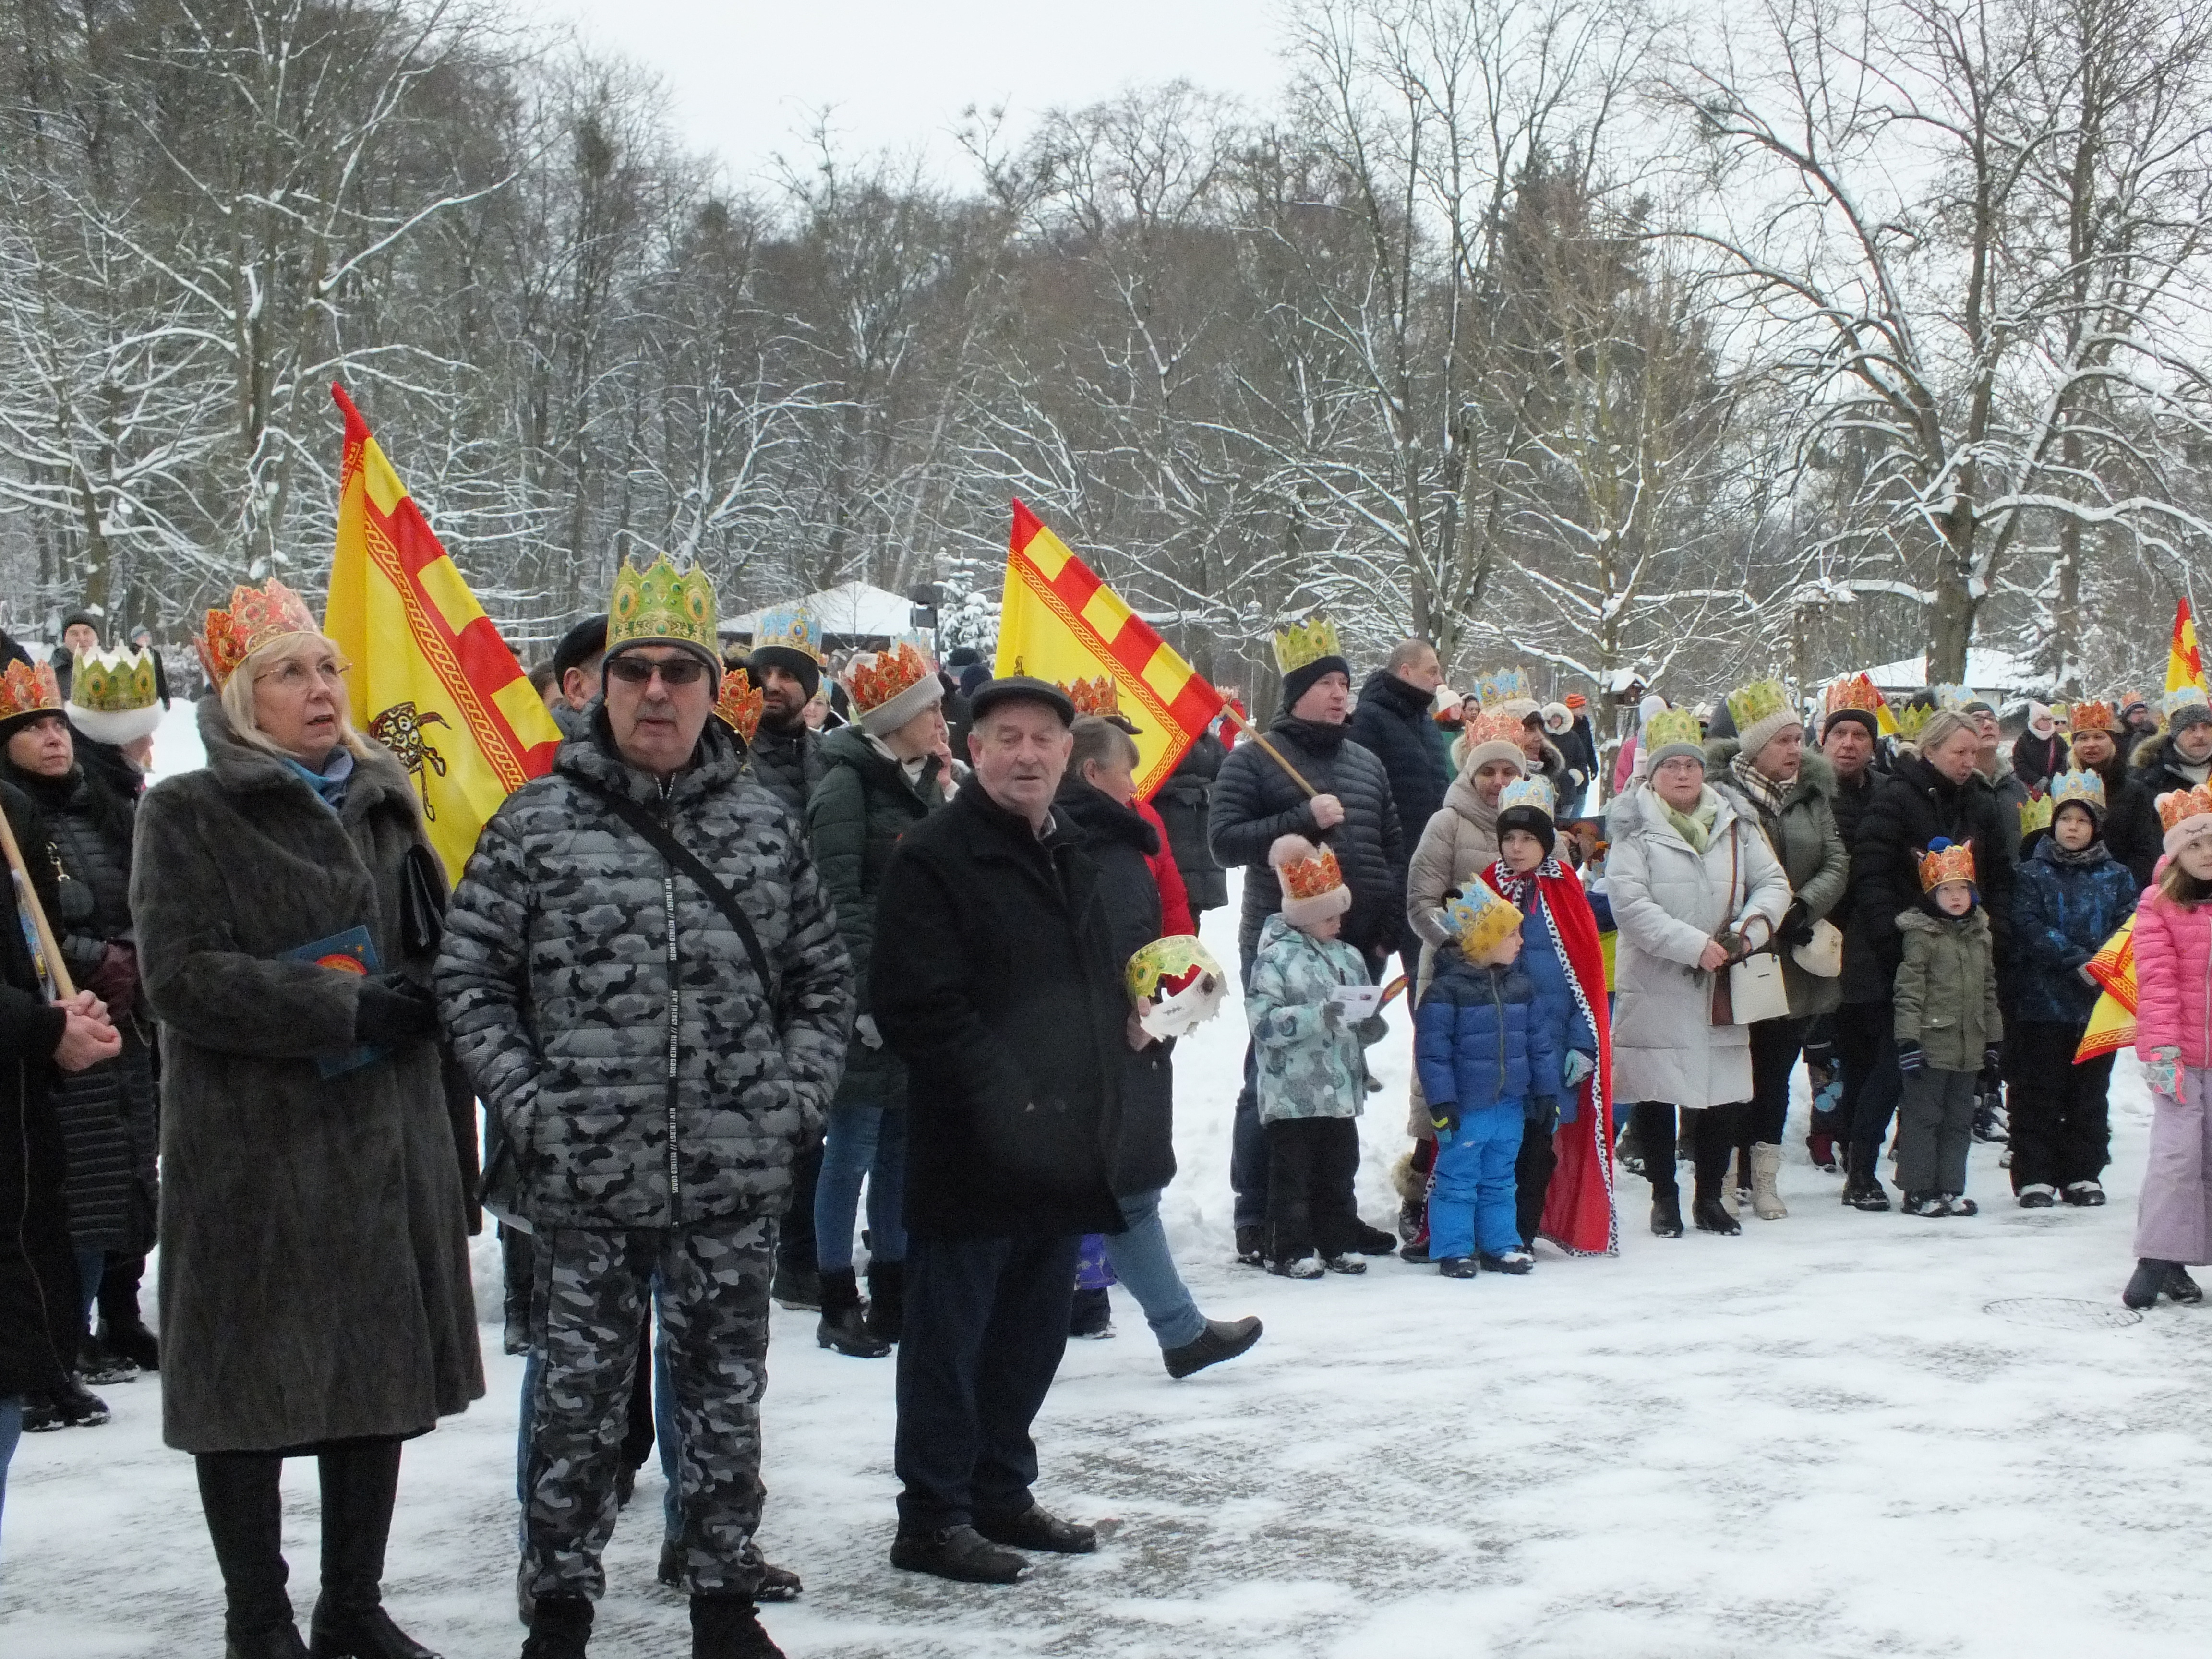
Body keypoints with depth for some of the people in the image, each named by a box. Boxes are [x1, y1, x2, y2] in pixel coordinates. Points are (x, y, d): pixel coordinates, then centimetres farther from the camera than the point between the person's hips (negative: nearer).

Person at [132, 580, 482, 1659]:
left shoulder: (383, 803, 13)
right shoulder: (188, 816, -4)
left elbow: (435, 956, 21)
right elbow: (181, 976, -14)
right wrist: (345, 1009, -18)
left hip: (390, 1141, 5)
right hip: (252, 1148, -5)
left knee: (381, 1371, 9)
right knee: (253, 1383, 2)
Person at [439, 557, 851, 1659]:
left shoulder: (764, 827, 6)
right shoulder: (537, 823, -1)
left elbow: (823, 978, 13)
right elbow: (468, 976, 1)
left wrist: (795, 1095, 1)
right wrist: (526, 1103, -8)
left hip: (736, 1183, 2)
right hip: (583, 1182, -2)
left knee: (724, 1395, 13)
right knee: (577, 1401, 7)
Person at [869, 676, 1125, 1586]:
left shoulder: (1071, 859, 16)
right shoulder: (933, 857, -10)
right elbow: (923, 1007, -18)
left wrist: (1099, 1113, 12)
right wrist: (1004, 1098, -22)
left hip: (1064, 1151, 8)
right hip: (973, 1152, -8)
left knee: (1034, 1332, 16)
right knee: (951, 1338, 0)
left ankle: (1001, 1492, 28)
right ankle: (933, 1517, 8)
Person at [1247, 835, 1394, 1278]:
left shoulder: (1348, 957, 12)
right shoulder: (1275, 957, -9)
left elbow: (1367, 1021, 19)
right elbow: (1264, 1022, -20)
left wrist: (1371, 1025, -4)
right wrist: (1320, 1016, -26)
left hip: (1341, 1090, 6)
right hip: (1292, 1094, -6)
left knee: (1339, 1172, 14)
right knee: (1293, 1175, 1)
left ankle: (1338, 1244, 24)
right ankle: (1291, 1250, 9)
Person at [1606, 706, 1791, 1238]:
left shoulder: (1734, 823, 8)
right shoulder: (1636, 827, -6)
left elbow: (1773, 882, 9)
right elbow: (1630, 903, -16)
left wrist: (1753, 926, -12)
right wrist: (1695, 946, -20)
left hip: (1722, 987, 4)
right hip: (1656, 985, -4)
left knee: (1724, 1093, 7)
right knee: (1657, 1093, 3)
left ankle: (1710, 1195, 22)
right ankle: (1664, 1197, 18)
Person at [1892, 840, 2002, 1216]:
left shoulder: (1980, 934, 12)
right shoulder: (1921, 934, -8)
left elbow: (1989, 990, 18)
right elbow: (1909, 990, -12)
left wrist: (1994, 1041, 18)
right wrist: (1908, 1040, -18)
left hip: (1969, 1049, 7)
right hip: (1932, 1043, -7)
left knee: (1959, 1120, 11)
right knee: (1923, 1117, -1)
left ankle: (1950, 1189, 19)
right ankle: (1919, 1190, 4)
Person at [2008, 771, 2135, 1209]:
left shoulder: (2116, 877, 8)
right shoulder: (2034, 874, 1)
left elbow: (2128, 928, -2)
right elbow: (2028, 927, -11)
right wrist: (2076, 961, -21)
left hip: (2097, 1006, 2)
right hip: (2044, 1003, -2)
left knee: (2089, 1091, 9)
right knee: (2038, 1093, 0)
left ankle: (2083, 1174, 18)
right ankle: (2034, 1176, 5)